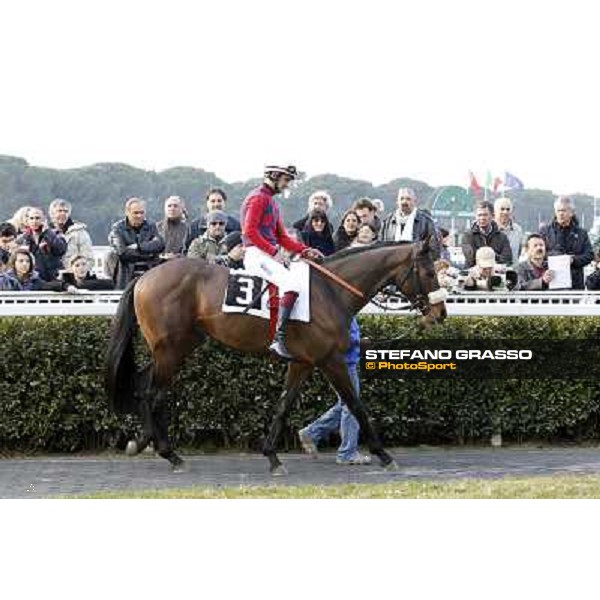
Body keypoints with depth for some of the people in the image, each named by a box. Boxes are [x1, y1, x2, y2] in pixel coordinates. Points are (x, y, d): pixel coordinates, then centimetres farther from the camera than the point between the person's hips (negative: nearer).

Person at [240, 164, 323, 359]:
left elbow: (282, 237, 21)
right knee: (291, 285, -29)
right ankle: (279, 339, -35)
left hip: (268, 255, 11)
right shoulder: (258, 198, -8)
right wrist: (273, 252, -20)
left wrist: (305, 250, 7)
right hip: (257, 254, -11)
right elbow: (250, 231, -18)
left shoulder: (271, 202, 23)